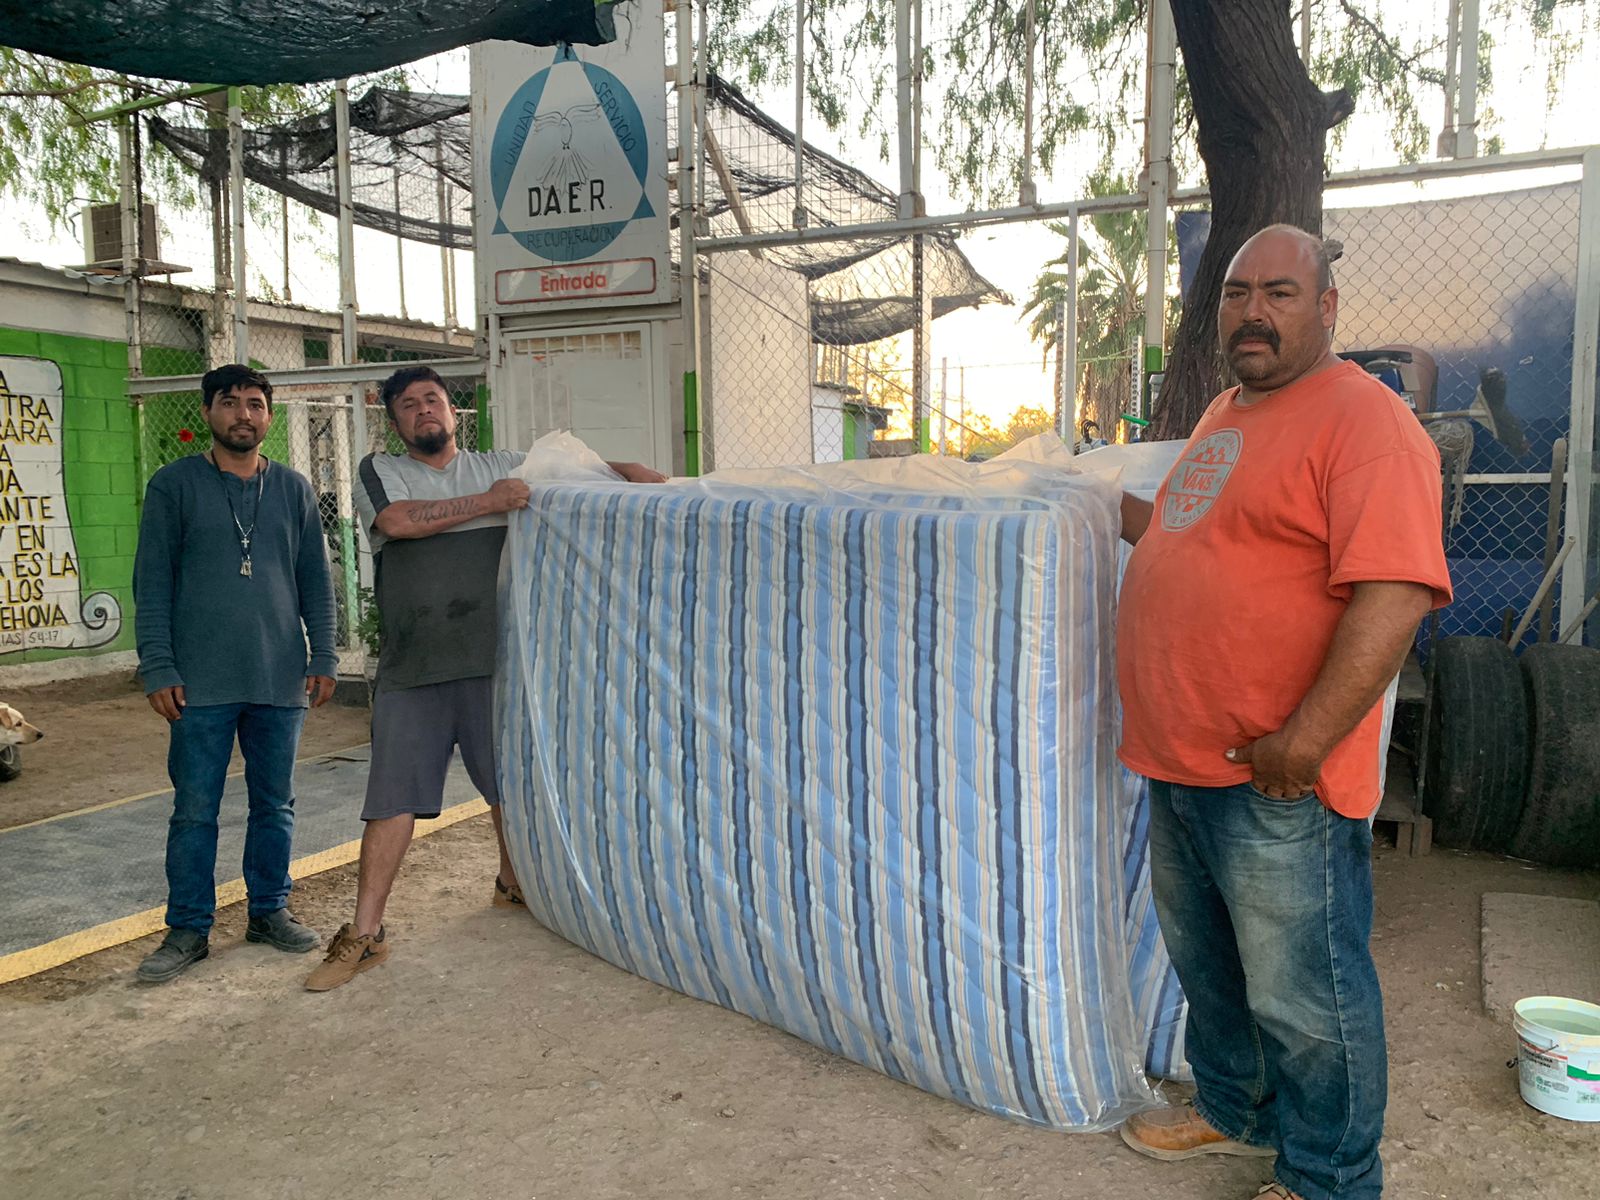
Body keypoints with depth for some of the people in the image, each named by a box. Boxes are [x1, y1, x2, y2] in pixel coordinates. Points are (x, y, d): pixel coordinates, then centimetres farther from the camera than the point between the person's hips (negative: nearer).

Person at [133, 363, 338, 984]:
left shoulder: (293, 489, 10)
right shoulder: (174, 485, 3)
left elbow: (316, 579, 12)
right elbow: (152, 583, 0)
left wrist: (323, 657, 5)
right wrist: (158, 668, -7)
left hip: (281, 679, 3)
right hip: (201, 682, -2)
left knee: (274, 804, 10)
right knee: (194, 810, 3)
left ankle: (269, 910, 24)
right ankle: (188, 930, 15)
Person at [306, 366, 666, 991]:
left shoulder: (498, 466, 13)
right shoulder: (379, 472, 6)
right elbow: (400, 520, -14)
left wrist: (626, 470, -5)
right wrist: (488, 502, -13)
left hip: (491, 660, 2)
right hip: (410, 672, -2)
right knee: (392, 799, 0)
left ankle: (512, 882, 38)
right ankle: (364, 934, 9)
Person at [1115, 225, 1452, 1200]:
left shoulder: (1363, 418, -15)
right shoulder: (1225, 414, 15)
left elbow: (1395, 594, -26)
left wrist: (1300, 745, -26)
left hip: (1279, 786, -9)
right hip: (1180, 759, 9)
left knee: (1304, 993, 7)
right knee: (1207, 963, 23)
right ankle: (1235, 1112, 45)